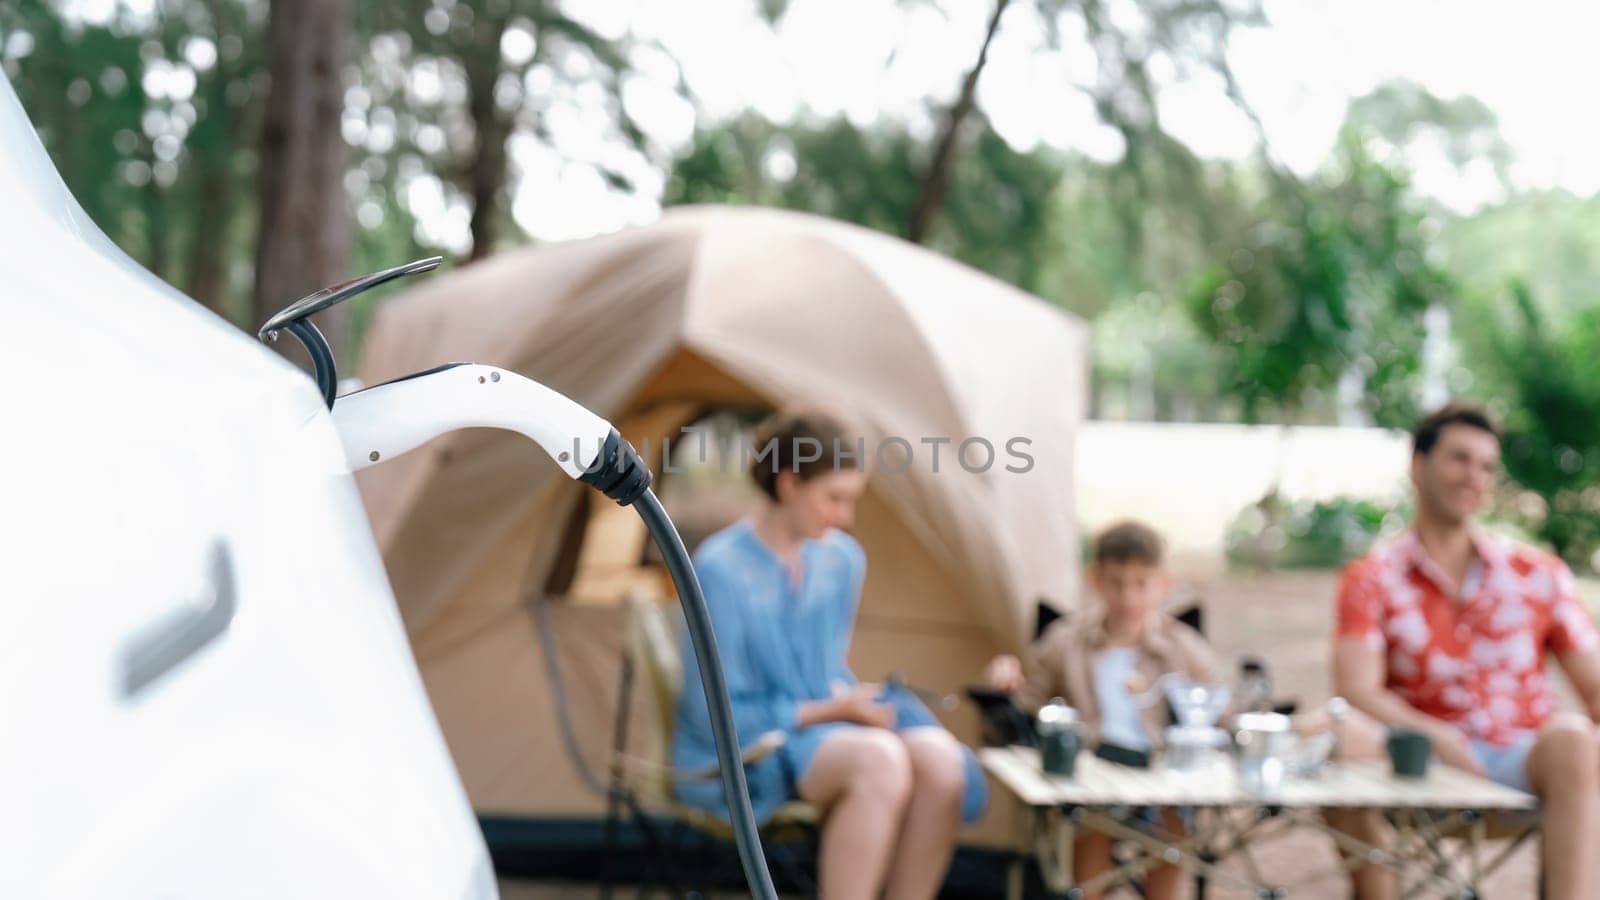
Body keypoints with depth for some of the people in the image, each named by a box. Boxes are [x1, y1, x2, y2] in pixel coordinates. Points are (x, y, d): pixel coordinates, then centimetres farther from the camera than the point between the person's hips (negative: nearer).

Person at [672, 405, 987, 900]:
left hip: (824, 725, 6)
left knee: (941, 760, -25)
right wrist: (833, 711, -15)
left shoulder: (843, 558, 4)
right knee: (879, 760, -35)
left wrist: (850, 699, -5)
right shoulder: (720, 570, -16)